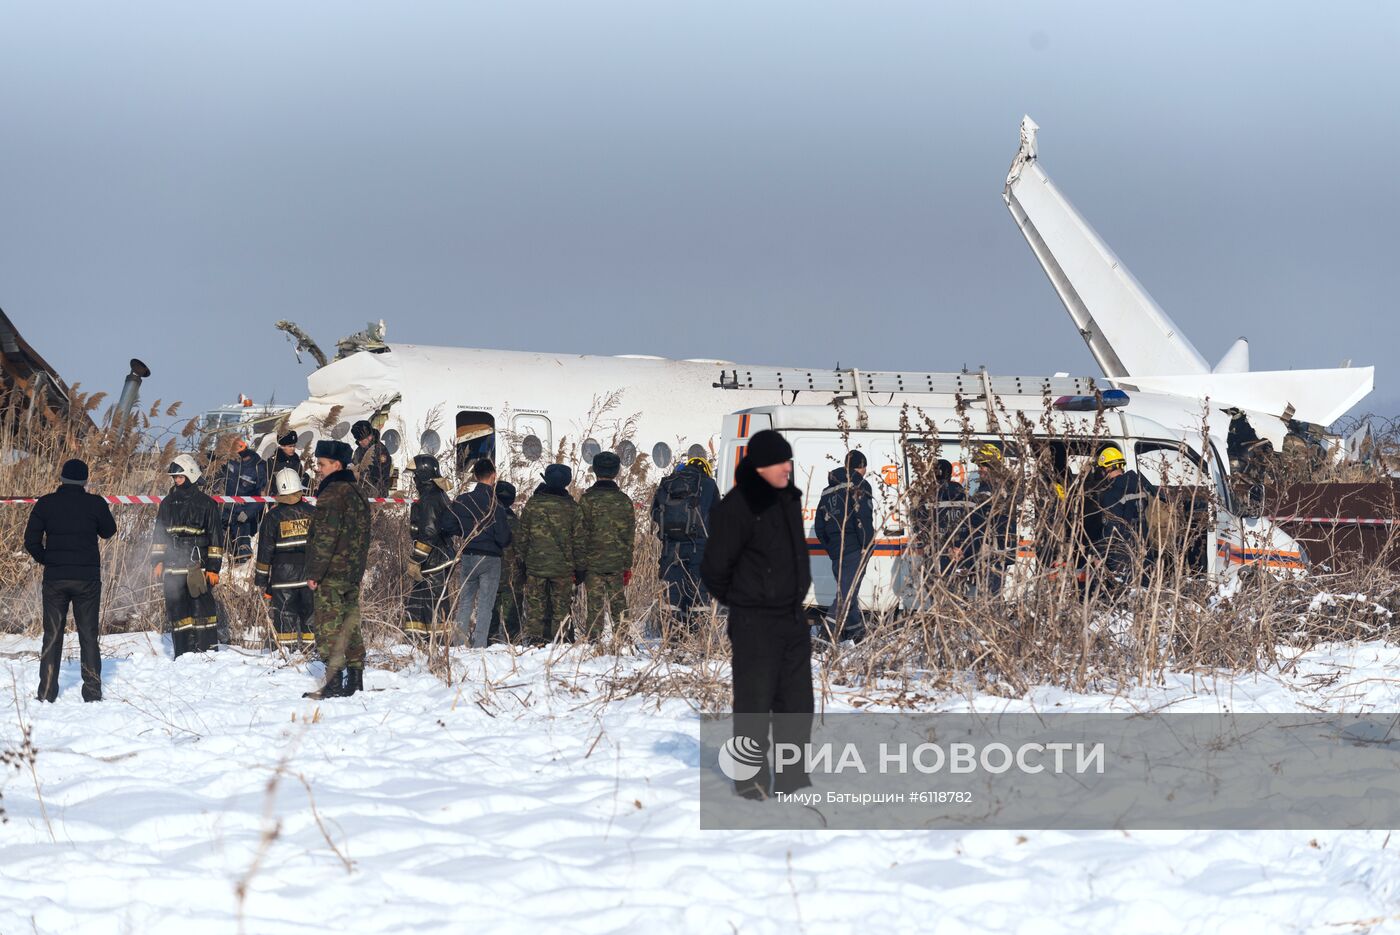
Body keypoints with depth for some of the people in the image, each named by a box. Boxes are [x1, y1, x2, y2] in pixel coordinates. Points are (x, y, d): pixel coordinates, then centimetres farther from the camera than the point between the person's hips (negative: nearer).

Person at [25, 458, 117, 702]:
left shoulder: (46, 504, -3)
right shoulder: (95, 503, -6)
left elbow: (31, 540, -2)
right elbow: (109, 531, 10)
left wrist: (46, 560, 13)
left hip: (54, 579, 1)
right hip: (87, 578, -1)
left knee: (52, 636, 8)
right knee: (88, 635, 7)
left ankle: (47, 693, 5)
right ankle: (92, 691, 4)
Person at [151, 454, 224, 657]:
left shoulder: (205, 503, 2)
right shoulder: (168, 503, 15)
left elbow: (216, 536, 1)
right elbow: (159, 534, 21)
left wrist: (213, 567, -4)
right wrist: (157, 561, 10)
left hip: (197, 566, -4)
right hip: (172, 566, 4)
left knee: (202, 607, -9)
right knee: (176, 608, 3)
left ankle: (209, 650, -5)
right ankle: (183, 652, 8)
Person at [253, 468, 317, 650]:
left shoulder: (273, 517, -5)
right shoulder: (313, 513, 3)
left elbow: (265, 552, -3)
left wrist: (261, 581, 3)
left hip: (283, 576, -3)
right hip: (310, 576, 3)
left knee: (284, 616, 2)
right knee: (310, 615, 10)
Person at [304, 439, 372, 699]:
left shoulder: (332, 493, -15)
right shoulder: (356, 492, 15)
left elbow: (325, 537, -19)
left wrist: (314, 572, -16)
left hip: (331, 573, -9)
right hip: (353, 571, 9)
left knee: (329, 628, -7)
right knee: (350, 626, 14)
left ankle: (335, 682, -10)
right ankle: (354, 678, 17)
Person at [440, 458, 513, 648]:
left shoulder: (462, 501, -4)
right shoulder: (495, 504, -15)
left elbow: (446, 525, -3)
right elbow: (503, 537, -14)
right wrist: (504, 542, 9)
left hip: (468, 556, 4)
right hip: (490, 558, -4)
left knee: (465, 600, 15)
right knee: (485, 604, 2)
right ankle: (479, 645, -1)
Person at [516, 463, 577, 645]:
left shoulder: (532, 504, -2)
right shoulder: (571, 507, -1)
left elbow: (522, 536, 1)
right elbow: (577, 537, 2)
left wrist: (522, 559, 9)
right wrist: (577, 565, 9)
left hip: (535, 565, 0)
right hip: (563, 566, 0)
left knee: (535, 605, 6)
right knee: (560, 606, 5)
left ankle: (534, 639, 4)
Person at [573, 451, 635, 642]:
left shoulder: (587, 499, -7)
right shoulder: (625, 501, 3)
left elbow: (580, 535, -7)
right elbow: (629, 537, 7)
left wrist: (578, 566, -2)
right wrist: (627, 566, 14)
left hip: (592, 562, -2)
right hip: (617, 563, 2)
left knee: (595, 606, 0)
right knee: (618, 604, 10)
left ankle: (593, 640, -1)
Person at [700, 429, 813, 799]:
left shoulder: (790, 498, 7)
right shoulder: (737, 507, -18)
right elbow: (714, 567, -13)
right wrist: (737, 601, 1)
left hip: (793, 616, 8)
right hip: (755, 623, -8)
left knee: (796, 700, 11)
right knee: (755, 701, -2)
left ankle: (792, 777, 19)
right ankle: (751, 779, 8)